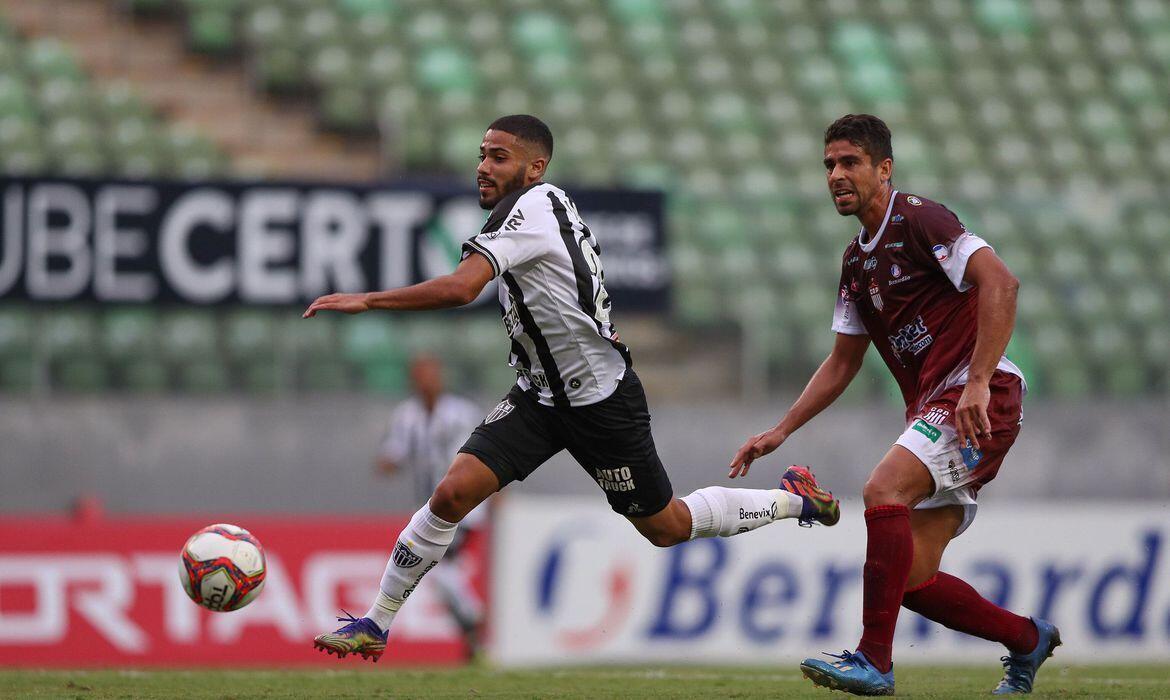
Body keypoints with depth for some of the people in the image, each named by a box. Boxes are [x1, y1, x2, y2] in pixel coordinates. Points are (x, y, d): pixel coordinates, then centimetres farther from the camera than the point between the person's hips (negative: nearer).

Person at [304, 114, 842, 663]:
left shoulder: (530, 208, -25)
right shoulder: (546, 206, 2)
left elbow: (459, 289, -38)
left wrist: (366, 300, -36)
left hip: (601, 401, -8)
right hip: (541, 395, 8)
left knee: (669, 528, 9)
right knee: (453, 493, -10)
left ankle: (792, 498, 32)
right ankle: (373, 626, -5)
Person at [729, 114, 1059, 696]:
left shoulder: (918, 219, -8)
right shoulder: (856, 259, 18)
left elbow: (1000, 282, -21)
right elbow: (842, 362, 27)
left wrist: (979, 382, -28)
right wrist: (781, 431, 20)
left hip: (982, 396, -9)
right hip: (930, 407, 9)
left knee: (884, 491, -27)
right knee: (914, 578, 2)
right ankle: (1027, 640, 24)